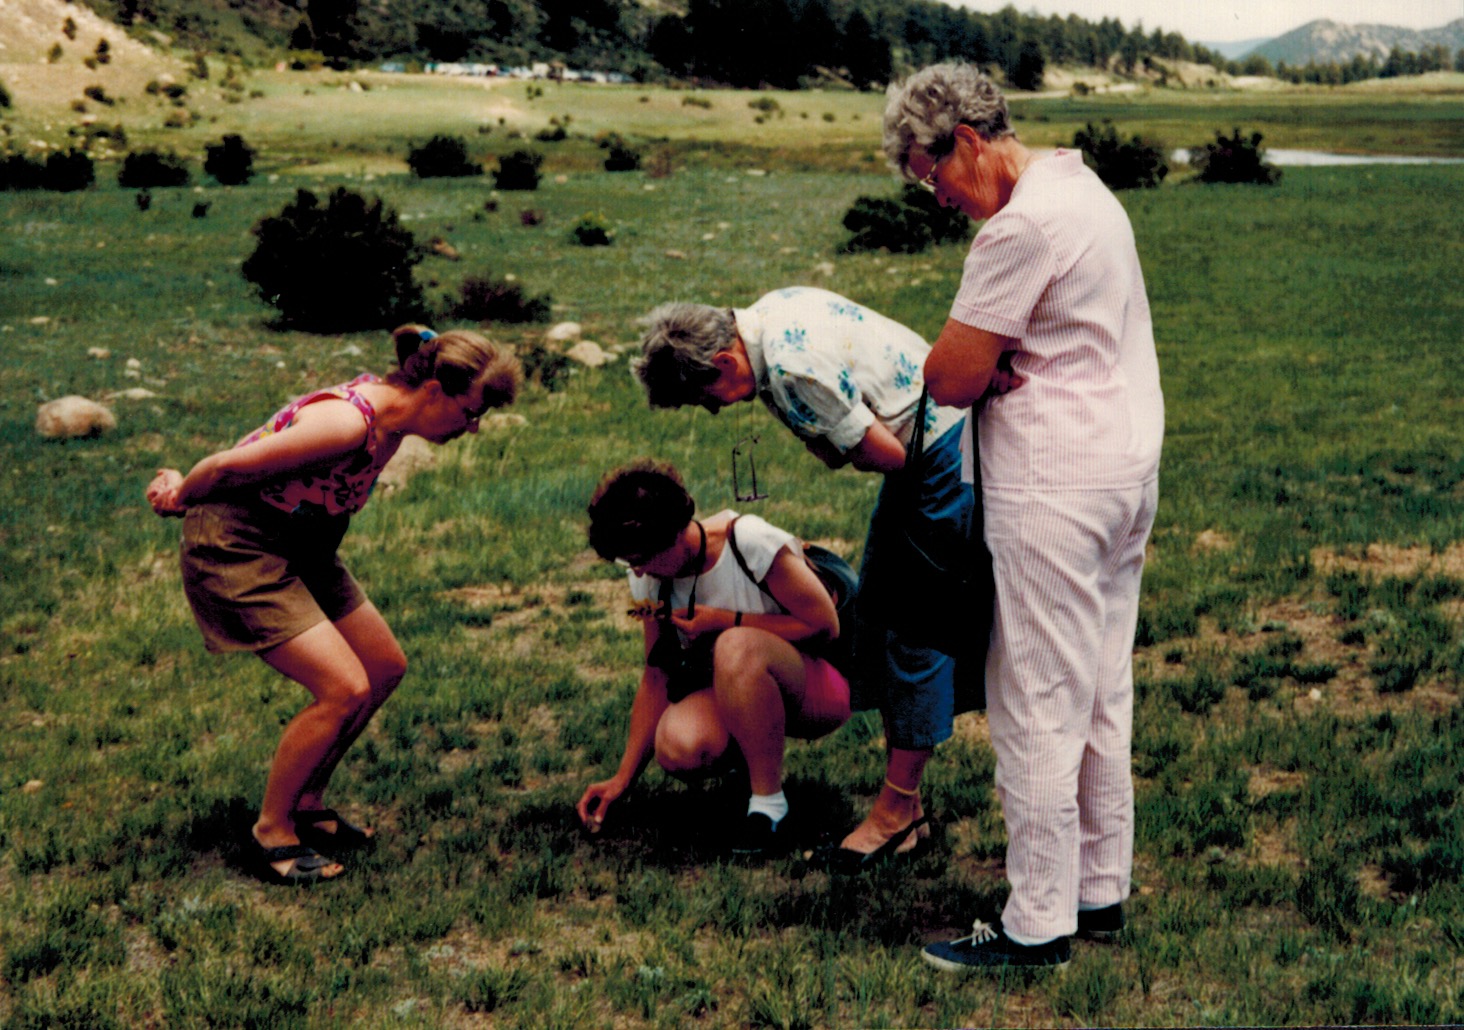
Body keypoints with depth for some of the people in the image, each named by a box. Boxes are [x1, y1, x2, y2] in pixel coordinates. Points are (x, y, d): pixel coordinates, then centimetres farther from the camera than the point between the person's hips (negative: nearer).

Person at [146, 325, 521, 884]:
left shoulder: (389, 412, -1)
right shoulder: (349, 422, -31)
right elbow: (229, 464, -24)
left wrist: (186, 488, 10)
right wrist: (182, 494, -4)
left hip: (298, 543, 10)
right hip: (234, 544, -10)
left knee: (385, 667, 9)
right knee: (346, 689, -16)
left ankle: (307, 806, 23)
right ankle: (271, 833, 2)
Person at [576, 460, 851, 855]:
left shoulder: (752, 542, -22)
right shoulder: (651, 580, -3)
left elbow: (826, 626, -17)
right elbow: (656, 676, 2)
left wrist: (726, 622, -21)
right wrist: (623, 778, -2)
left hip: (818, 691, -5)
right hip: (739, 697, 5)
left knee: (736, 646, -39)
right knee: (677, 748, -30)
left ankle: (770, 807, -24)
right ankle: (758, 751, 6)